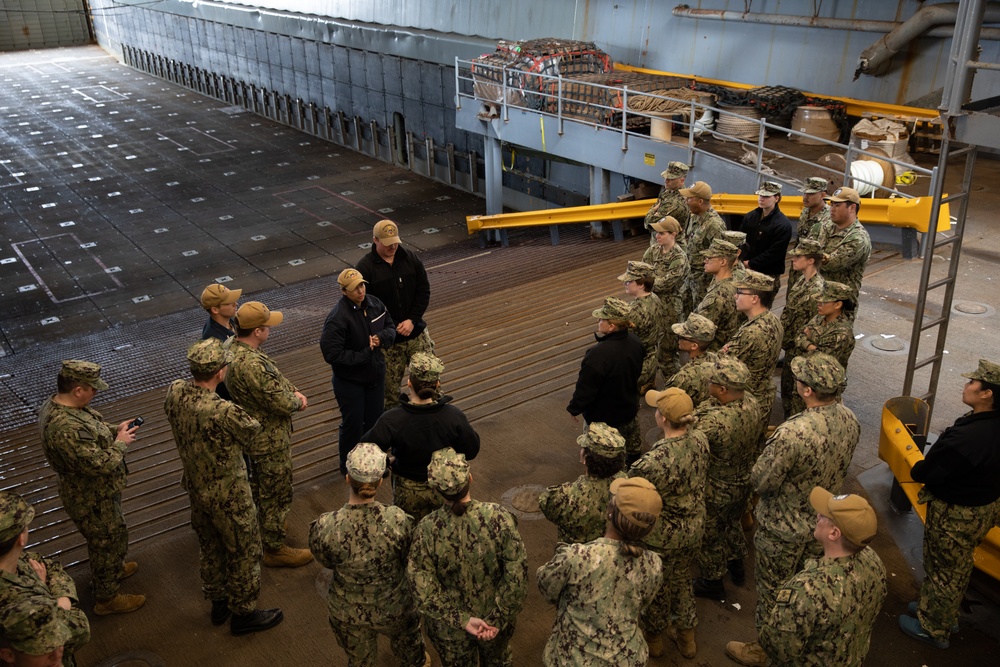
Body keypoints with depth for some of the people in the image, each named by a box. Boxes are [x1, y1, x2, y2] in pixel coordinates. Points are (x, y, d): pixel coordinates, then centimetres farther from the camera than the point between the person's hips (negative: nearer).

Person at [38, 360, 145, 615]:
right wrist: (121, 443, -20)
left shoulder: (59, 403, -6)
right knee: (108, 542, 12)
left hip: (95, 491, 9)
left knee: (106, 538, 31)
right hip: (92, 499, -9)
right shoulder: (65, 428, -39)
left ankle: (112, 570, 56)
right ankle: (107, 599, 33)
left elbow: (89, 433, 11)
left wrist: (114, 430, -3)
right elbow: (99, 464, -36)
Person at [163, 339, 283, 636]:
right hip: (228, 496, -7)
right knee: (245, 554, 15)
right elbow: (252, 430, -15)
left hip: (196, 488, 8)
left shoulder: (175, 392, -15)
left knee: (209, 547, 27)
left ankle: (218, 603, 47)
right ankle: (243, 614, 32)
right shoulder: (224, 412, -36)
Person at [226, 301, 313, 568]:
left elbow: (274, 377, 9)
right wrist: (296, 400, -8)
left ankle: (260, 526, 51)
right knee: (276, 494, 9)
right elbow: (283, 404, -30)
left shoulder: (234, 347, -3)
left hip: (254, 434, 10)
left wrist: (293, 392, -5)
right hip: (270, 440, -10)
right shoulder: (250, 365, -36)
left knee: (259, 484, 30)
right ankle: (274, 549, 25)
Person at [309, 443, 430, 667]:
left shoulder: (325, 528, -31)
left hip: (347, 613, 1)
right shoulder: (397, 520, -32)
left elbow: (326, 561, -9)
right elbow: (411, 560, -12)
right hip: (393, 607, 0)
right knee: (406, 641, 34)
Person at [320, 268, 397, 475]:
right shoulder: (338, 318, -26)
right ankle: (349, 466, 31)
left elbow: (391, 327, 9)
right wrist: (365, 355, -24)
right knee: (353, 424, 8)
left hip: (376, 375, 6)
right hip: (350, 380, -6)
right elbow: (331, 354, -26)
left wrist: (382, 337, -15)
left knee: (375, 419, 20)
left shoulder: (375, 304, -5)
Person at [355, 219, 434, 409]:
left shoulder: (411, 259, 0)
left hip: (416, 331, 3)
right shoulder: (365, 267, -11)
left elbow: (424, 291, 1)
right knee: (390, 385, 7)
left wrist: (412, 320, -11)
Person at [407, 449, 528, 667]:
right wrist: (498, 620, -15)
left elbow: (424, 593, -24)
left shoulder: (426, 530, -26)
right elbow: (517, 578, -23)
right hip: (498, 620, 0)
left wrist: (463, 620, -19)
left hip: (448, 628, 0)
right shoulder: (499, 518, -26)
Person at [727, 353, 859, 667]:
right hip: (824, 520, 7)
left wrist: (769, 451, -8)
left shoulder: (792, 434, -39)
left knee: (773, 589, 17)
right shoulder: (849, 420, -14)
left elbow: (760, 481, -26)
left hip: (785, 527, -6)